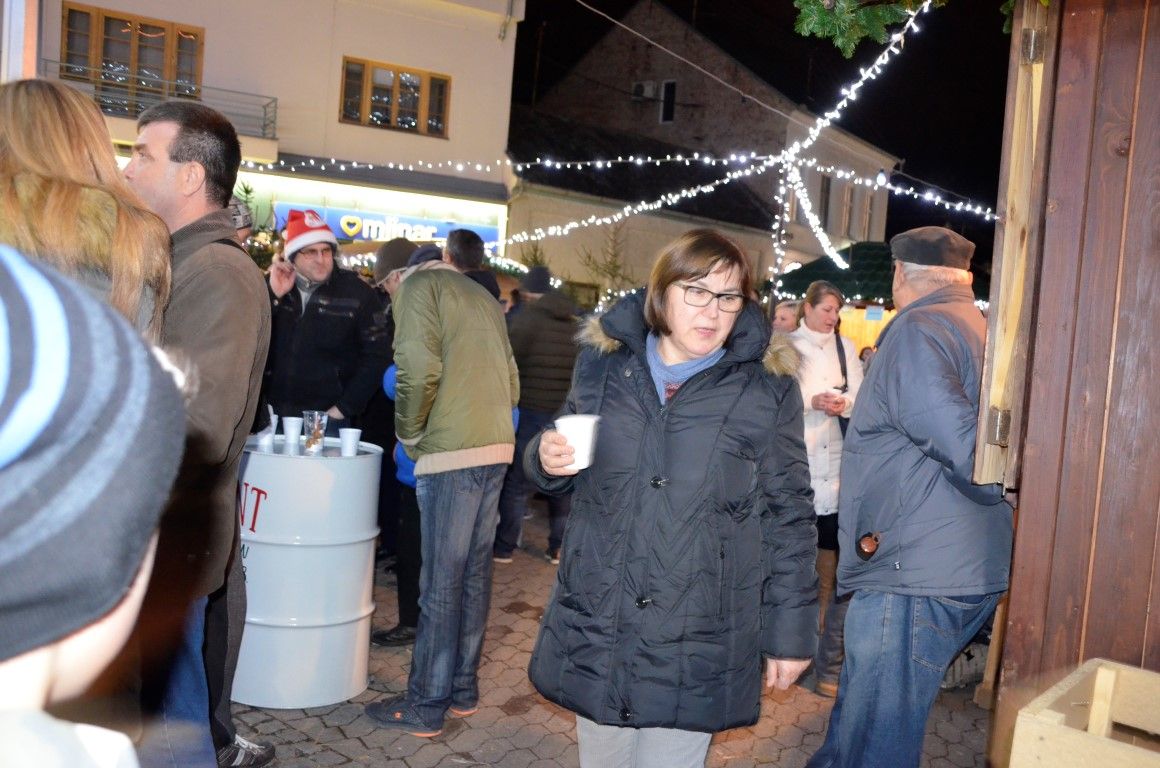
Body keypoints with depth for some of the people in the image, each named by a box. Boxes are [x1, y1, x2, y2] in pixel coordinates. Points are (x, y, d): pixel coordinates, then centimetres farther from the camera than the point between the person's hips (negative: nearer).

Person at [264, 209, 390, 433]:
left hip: (327, 417, -2)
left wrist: (345, 407, -8)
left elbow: (376, 354, -5)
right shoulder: (275, 286, 4)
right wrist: (273, 296, -14)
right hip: (274, 414, 3)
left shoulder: (356, 292, -4)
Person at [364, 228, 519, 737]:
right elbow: (513, 383, 19)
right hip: (497, 446, 8)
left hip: (452, 450, -7)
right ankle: (463, 689, 24)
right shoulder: (486, 299, 19)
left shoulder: (421, 284, -2)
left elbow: (419, 369, -16)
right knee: (475, 571, 14)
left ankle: (426, 706, 9)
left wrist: (409, 433, -3)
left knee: (441, 581, -1)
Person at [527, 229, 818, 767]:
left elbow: (788, 516, -1)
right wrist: (548, 458, -8)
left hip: (698, 644, -3)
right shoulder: (603, 362, 3)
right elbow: (565, 476, 15)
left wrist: (791, 631, 0)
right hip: (594, 627, 3)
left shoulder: (769, 387, -4)